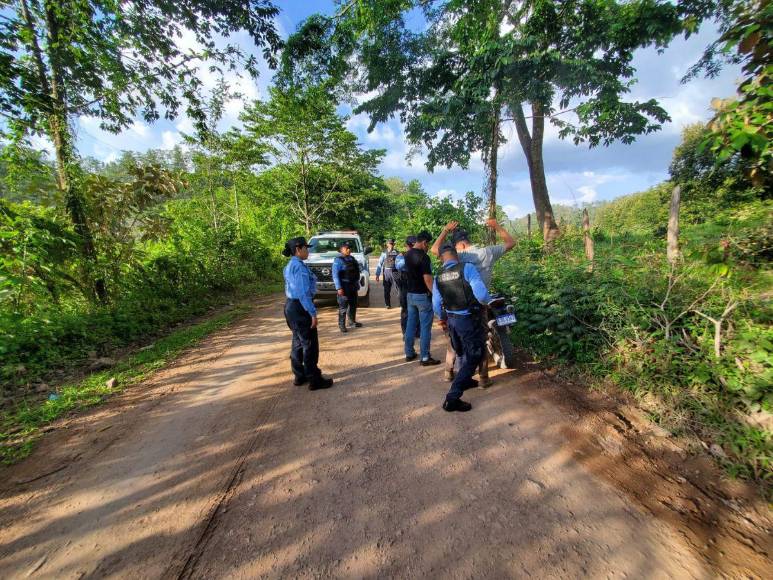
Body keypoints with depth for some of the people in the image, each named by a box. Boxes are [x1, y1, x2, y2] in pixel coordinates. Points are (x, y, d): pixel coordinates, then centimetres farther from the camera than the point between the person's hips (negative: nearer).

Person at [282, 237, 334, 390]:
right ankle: (314, 380, 10)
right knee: (310, 344, 0)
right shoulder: (300, 266, -19)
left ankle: (300, 376, 29)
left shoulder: (290, 265, 13)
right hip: (300, 308, -10)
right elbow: (303, 293, -23)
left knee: (298, 342, 18)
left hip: (291, 306, 10)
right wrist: (313, 313, -20)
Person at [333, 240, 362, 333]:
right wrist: (339, 288, -23)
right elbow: (335, 275, -16)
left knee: (353, 305, 17)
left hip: (353, 286, 8)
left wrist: (357, 284, 17)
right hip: (344, 286, -8)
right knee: (343, 306, -3)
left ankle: (352, 321, 31)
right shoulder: (338, 260, -10)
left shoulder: (352, 258, 13)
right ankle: (341, 325, 5)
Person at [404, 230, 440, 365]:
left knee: (410, 324, 14)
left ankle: (409, 353, 23)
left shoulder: (407, 254, 7)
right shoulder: (423, 257, -18)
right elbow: (427, 279, -22)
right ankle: (425, 358, 7)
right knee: (425, 327, 0)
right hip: (422, 295, -8)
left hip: (410, 294, 8)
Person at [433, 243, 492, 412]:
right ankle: (452, 398, 2)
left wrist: (443, 319, 22)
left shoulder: (438, 277, 0)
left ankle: (465, 380, 50)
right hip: (468, 319, -6)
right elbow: (481, 295, -24)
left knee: (462, 353, 28)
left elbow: (436, 305, 4)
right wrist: (489, 302, -1)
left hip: (451, 320, 6)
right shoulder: (467, 268, -17)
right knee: (474, 356, 6)